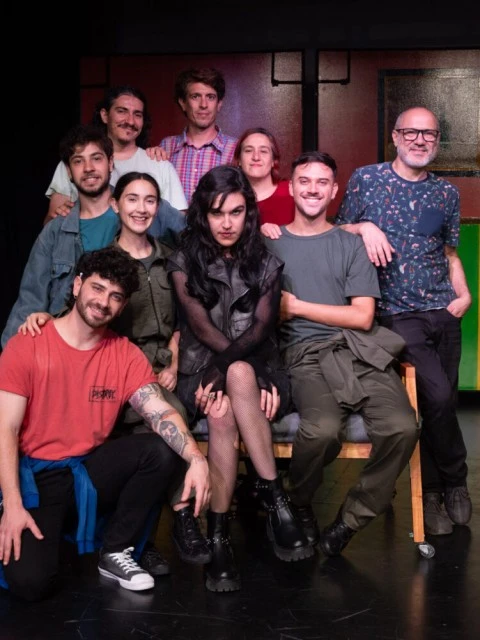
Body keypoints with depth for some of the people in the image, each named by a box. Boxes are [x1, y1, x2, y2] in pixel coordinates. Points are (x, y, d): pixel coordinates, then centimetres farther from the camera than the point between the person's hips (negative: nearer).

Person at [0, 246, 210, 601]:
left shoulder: (126, 355, 0)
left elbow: (162, 414, -13)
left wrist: (197, 459, -33)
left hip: (89, 472, 4)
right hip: (34, 477, -3)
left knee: (162, 451, -22)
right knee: (31, 580, -25)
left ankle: (115, 553, -4)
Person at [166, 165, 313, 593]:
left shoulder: (265, 263, 10)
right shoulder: (184, 261, 7)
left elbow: (262, 326, -5)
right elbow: (200, 325, -6)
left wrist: (224, 368, -24)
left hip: (257, 371, 0)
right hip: (200, 372, 0)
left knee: (237, 375, -37)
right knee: (221, 411, -37)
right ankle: (275, 500, -31)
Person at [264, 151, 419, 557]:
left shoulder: (351, 245, 15)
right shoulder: (271, 245, 14)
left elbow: (362, 317, 4)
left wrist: (296, 305, 1)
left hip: (358, 351, 2)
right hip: (305, 355, -2)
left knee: (402, 427, -27)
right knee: (322, 430, -34)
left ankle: (351, 520, -4)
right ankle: (297, 507, -1)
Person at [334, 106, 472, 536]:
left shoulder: (447, 193, 13)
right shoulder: (366, 179, 4)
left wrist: (464, 295, 5)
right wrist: (365, 227, -12)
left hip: (443, 311, 4)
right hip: (397, 313, -4)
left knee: (441, 403, 3)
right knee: (438, 396, -18)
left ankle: (432, 491, 23)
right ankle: (454, 482, 6)